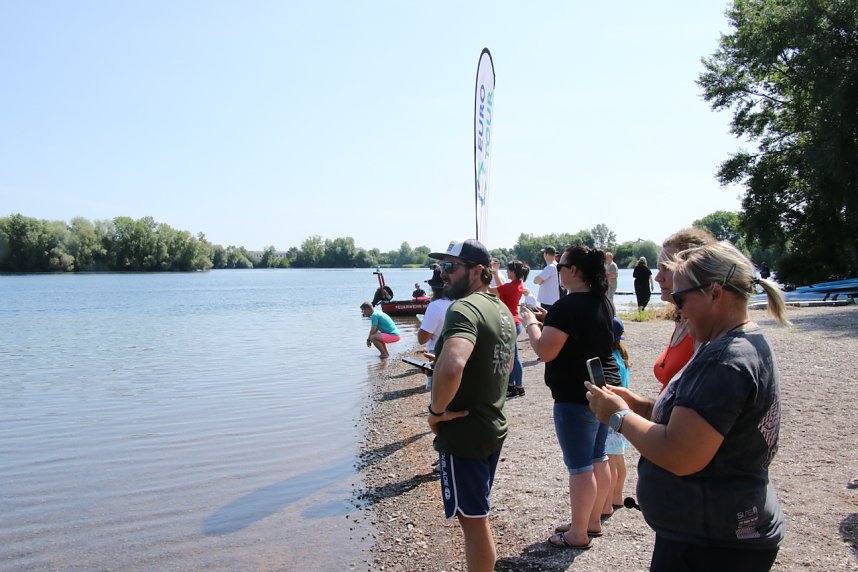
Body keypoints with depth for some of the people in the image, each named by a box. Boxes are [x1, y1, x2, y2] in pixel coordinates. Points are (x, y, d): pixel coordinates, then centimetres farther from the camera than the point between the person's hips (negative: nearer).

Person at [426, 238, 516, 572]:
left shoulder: (465, 308, -22)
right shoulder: (502, 310, 9)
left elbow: (451, 366, -40)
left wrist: (437, 409, -24)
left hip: (463, 433, -10)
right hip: (494, 427, 10)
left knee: (473, 519, 5)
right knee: (478, 515, 23)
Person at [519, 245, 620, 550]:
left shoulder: (567, 306, -21)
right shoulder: (604, 302, 8)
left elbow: (545, 351, -20)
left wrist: (530, 324, -5)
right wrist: (552, 321, 15)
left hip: (576, 396, -9)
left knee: (580, 467, 2)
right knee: (598, 459, 19)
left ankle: (578, 534, 15)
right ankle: (593, 521, 33)